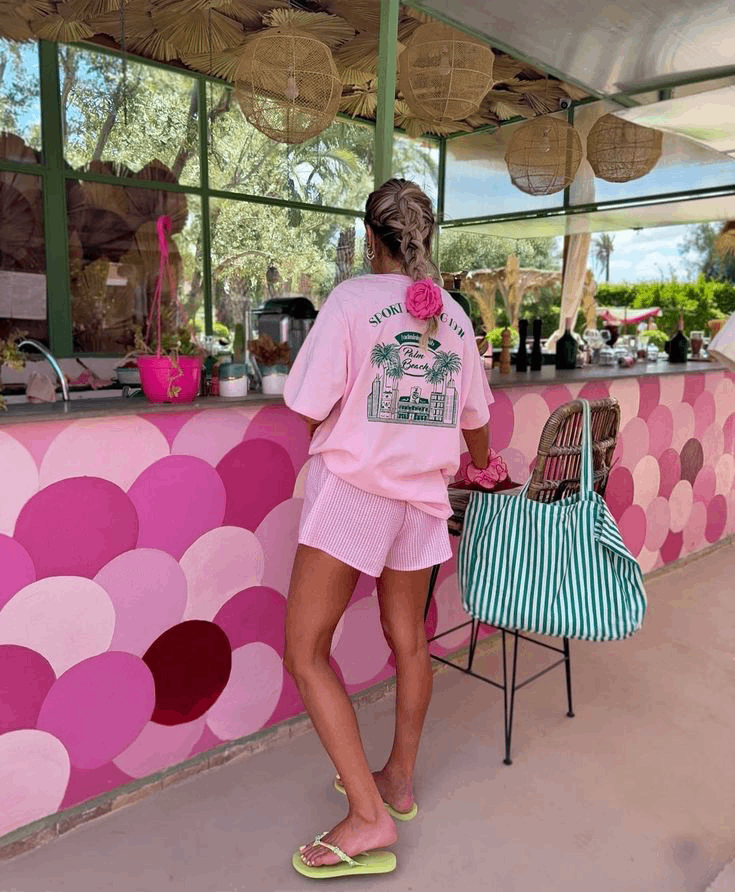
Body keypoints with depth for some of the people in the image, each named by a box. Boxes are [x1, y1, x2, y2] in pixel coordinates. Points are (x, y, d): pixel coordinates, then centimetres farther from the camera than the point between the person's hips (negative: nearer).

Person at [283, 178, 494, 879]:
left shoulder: (352, 300, -8)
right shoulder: (454, 314, 8)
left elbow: (311, 408, -12)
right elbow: (475, 419, 17)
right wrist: (482, 463, 38)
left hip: (351, 486, -6)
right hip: (422, 495, 7)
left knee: (306, 651, 2)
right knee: (408, 638, 18)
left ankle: (369, 815, 2)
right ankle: (399, 780, 36)